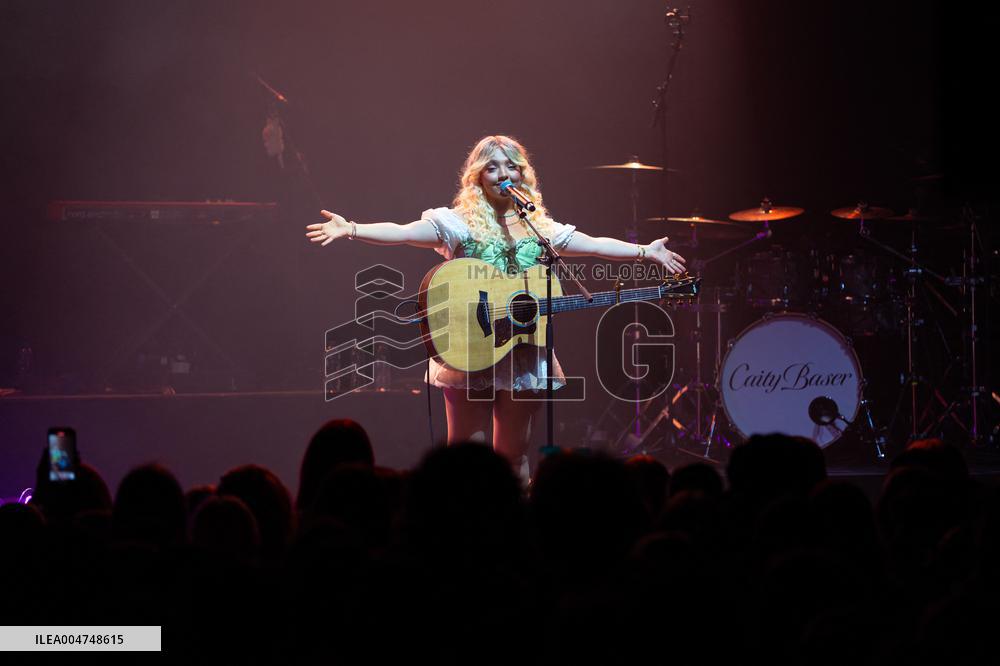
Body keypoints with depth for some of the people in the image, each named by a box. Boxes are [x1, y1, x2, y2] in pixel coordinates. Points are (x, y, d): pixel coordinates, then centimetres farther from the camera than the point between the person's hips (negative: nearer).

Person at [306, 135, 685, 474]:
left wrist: (646, 252, 11)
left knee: (513, 452, 10)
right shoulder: (459, 222, -2)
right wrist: (350, 230, -22)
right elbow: (401, 233, -10)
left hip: (523, 353, 4)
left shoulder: (540, 228, 12)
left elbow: (595, 245, 16)